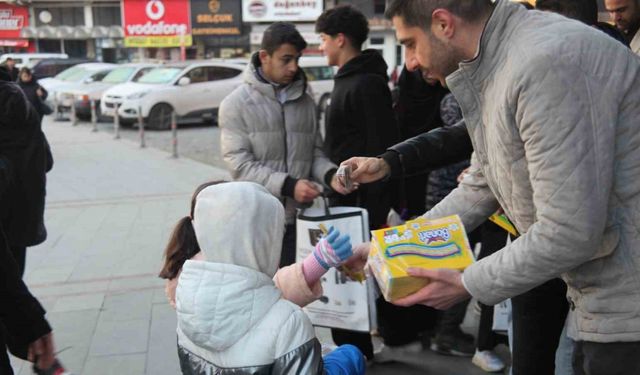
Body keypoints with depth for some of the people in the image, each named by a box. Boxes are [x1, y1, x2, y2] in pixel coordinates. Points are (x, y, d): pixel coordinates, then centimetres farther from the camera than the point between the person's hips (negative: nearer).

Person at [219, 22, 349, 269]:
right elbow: (239, 164, -11)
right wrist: (288, 185, -21)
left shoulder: (305, 102, 10)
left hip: (299, 219, 4)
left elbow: (315, 153, 12)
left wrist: (330, 175, -11)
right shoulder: (236, 103, -3)